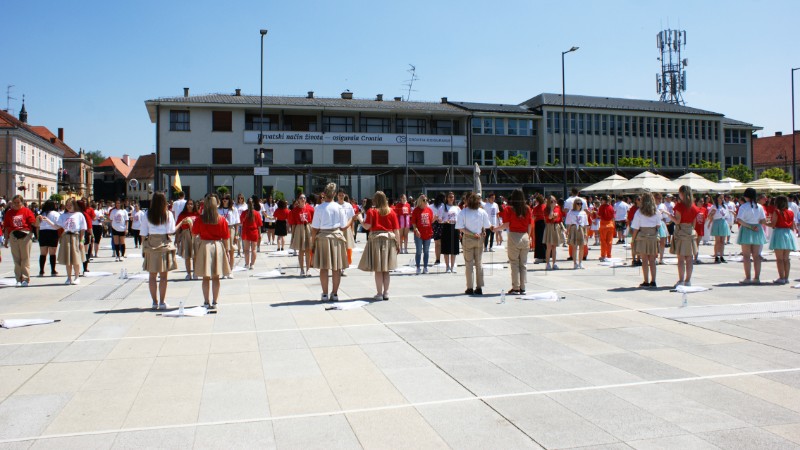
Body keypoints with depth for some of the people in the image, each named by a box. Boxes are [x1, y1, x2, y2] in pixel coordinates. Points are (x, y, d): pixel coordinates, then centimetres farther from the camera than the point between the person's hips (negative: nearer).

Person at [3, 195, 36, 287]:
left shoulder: (27, 211, 2)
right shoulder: (9, 212, 9)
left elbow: (34, 223, -5)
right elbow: (6, 227, 11)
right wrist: (6, 240, 10)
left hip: (25, 235, -3)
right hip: (13, 236, 3)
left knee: (25, 258, -1)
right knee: (16, 258, 6)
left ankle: (25, 278, 4)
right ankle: (19, 279, 12)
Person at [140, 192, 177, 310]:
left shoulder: (147, 215, 1)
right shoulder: (168, 214, -3)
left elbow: (143, 234, 1)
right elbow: (171, 231, -4)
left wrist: (143, 249, 8)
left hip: (150, 245, 2)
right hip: (165, 245, -1)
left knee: (152, 276, 8)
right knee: (163, 276, 3)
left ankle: (155, 301, 12)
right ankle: (162, 301, 4)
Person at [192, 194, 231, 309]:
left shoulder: (200, 219, -7)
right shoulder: (222, 219, -5)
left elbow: (195, 233, 5)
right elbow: (225, 238, -2)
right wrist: (226, 251, 7)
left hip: (204, 246, -1)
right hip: (218, 247, 1)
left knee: (206, 278, 6)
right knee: (216, 277, 8)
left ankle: (206, 302, 9)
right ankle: (214, 302, 11)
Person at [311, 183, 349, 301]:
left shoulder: (319, 208, -6)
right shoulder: (339, 208, -3)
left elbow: (315, 229, -6)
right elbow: (343, 227, 0)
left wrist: (313, 241, 5)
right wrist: (352, 219, 16)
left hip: (322, 238, -1)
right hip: (337, 237, 1)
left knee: (324, 267, 5)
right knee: (337, 267, 7)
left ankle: (325, 294, 8)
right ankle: (335, 293, 12)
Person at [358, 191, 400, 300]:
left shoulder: (371, 211, -4)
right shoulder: (391, 212, 4)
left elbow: (367, 226, -13)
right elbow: (396, 230, 2)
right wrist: (398, 243, 8)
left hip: (376, 239, -3)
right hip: (389, 240, 3)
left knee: (378, 269, 2)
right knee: (386, 269, 13)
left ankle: (379, 293, 4)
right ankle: (386, 292, 15)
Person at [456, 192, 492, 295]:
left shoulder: (463, 212, -10)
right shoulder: (482, 212, -4)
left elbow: (461, 228, -13)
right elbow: (487, 227, 0)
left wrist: (472, 234, -9)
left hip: (468, 239, -2)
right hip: (479, 239, 2)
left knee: (469, 263, 5)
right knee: (479, 263, 11)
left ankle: (470, 288, 6)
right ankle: (479, 288, 11)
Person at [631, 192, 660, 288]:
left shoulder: (639, 212, -5)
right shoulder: (657, 212, 2)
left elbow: (636, 228, -5)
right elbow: (658, 226, 3)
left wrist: (633, 239, 2)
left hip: (642, 237, -3)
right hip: (653, 237, 3)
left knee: (644, 260, 1)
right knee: (652, 260, 8)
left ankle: (646, 282, 1)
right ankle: (653, 281, 10)